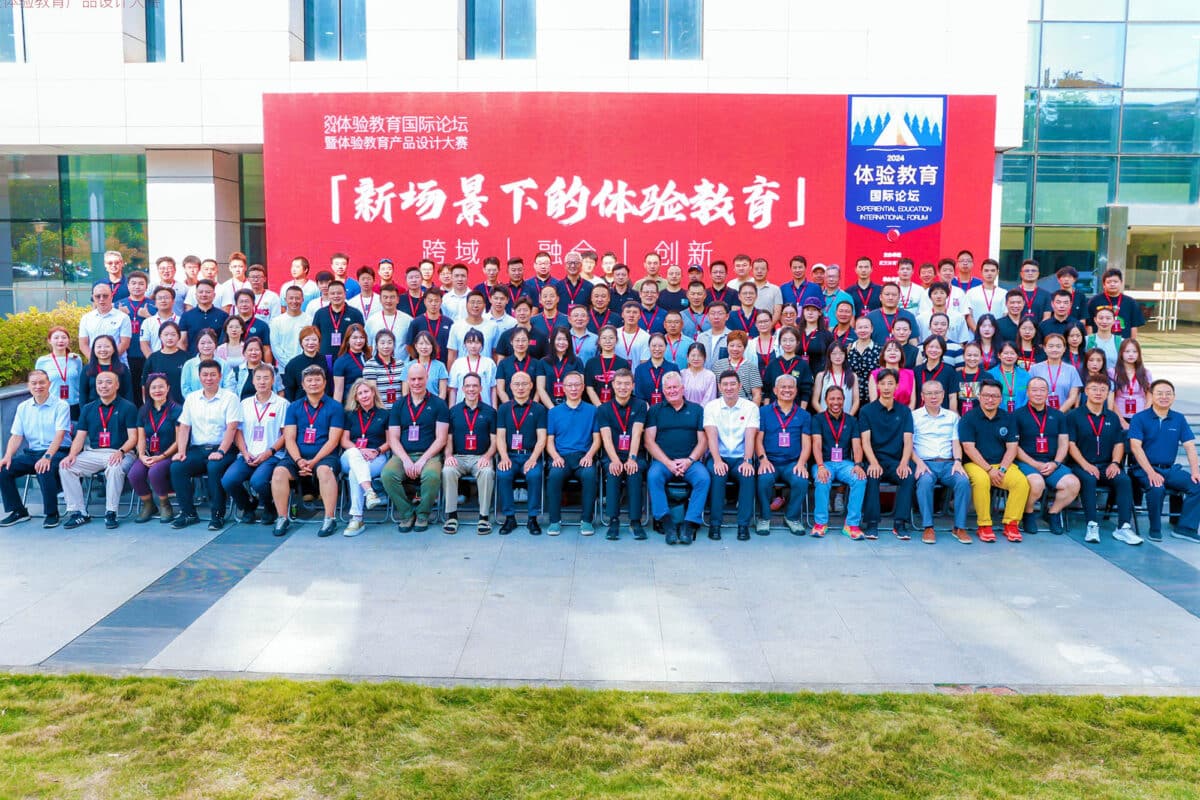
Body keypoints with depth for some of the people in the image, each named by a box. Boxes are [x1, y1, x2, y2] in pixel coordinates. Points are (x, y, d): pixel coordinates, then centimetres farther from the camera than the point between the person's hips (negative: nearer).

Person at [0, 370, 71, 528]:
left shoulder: (60, 405, -4)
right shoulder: (23, 407, 12)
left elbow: (59, 435, -14)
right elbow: (16, 436, 9)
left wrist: (47, 457, -28)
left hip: (56, 452, -6)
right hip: (32, 453, 6)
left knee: (44, 471, -35)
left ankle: (52, 513, -16)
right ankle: (18, 511, 2)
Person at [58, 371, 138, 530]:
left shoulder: (127, 407, 3)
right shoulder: (88, 409, 16)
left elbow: (133, 437, -3)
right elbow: (80, 437, 12)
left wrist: (120, 451, -22)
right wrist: (72, 455, -7)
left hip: (119, 453, -5)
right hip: (93, 453, 5)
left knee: (115, 467, -37)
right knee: (65, 466, -18)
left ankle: (111, 513, -23)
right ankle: (78, 512, -11)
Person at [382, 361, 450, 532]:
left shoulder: (438, 404, 6)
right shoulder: (398, 406, 14)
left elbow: (441, 439, 0)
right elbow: (393, 438, 8)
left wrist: (422, 460, -13)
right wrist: (406, 460, -10)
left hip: (429, 455, -2)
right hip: (402, 455, 2)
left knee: (432, 475, -35)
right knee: (388, 474, -29)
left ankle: (423, 514, -9)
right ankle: (406, 514, -8)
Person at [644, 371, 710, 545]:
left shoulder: (696, 410, 16)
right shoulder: (655, 411, 14)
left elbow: (703, 441, 9)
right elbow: (649, 441, 4)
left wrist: (689, 460, -9)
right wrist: (668, 463, -10)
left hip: (690, 461, 0)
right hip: (663, 460, 0)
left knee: (703, 477, -30)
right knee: (653, 476, -33)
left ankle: (690, 524, -28)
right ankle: (666, 523, -29)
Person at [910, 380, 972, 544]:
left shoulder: (952, 417, 20)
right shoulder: (914, 416, 11)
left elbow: (956, 443, 12)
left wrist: (958, 461, -7)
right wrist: (919, 462, -14)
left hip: (948, 463, 3)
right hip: (925, 462, -2)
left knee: (963, 481, -29)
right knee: (925, 480, -37)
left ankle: (960, 527, -20)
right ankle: (927, 527, -29)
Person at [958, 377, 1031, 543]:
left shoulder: (1009, 418, 11)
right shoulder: (968, 418, 0)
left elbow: (1012, 448, 5)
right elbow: (969, 448, -8)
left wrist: (1001, 469, -11)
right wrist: (989, 470, -17)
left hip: (1002, 464, 3)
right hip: (976, 464, -3)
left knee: (1022, 481, -26)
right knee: (981, 480, -36)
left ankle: (1011, 524, -12)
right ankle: (984, 525, -22)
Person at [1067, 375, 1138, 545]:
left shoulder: (1112, 417, 18)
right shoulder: (1074, 416, 4)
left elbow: (1119, 444, 14)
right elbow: (1071, 445, -4)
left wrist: (1115, 463, -5)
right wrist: (1085, 465, -17)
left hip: (1107, 466, 4)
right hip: (1082, 466, -4)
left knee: (1124, 479, -26)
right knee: (1088, 479, -36)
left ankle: (1123, 527, -27)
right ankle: (1092, 526, -34)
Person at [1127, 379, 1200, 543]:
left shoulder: (1179, 419, 12)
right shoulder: (1139, 418, -1)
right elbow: (1135, 447, -11)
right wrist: (1151, 473, -22)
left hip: (1170, 469, 5)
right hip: (1144, 469, -4)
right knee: (1157, 488, -34)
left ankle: (1185, 528, -9)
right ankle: (1155, 529, -13)